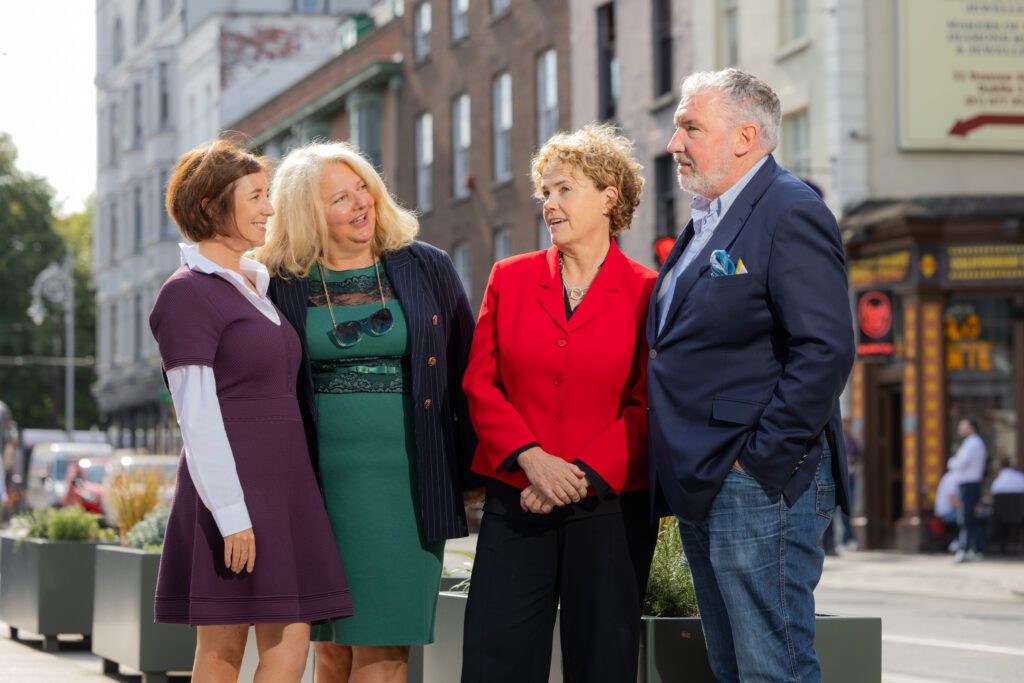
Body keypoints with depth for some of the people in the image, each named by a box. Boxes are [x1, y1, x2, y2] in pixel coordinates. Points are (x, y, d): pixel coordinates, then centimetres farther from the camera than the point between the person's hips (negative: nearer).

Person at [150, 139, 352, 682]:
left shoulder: (258, 282, 17)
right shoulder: (188, 293, -8)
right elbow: (197, 416, -14)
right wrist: (232, 516, -19)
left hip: (282, 488, 8)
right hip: (230, 490, -8)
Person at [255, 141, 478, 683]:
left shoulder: (426, 269, 5)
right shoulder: (283, 284, 4)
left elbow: (465, 374, 9)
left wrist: (469, 472, 4)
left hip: (406, 479, -1)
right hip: (322, 480, 1)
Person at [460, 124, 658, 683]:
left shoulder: (646, 293, 1)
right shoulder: (510, 279, 9)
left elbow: (647, 408, -2)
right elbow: (480, 384, 5)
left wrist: (581, 476, -12)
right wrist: (532, 458, -9)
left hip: (610, 505, -2)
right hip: (517, 503, 2)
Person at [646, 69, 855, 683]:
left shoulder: (791, 212, -11)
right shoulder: (707, 221, 19)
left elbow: (825, 351, -21)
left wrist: (759, 461, -19)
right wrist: (685, 474, 14)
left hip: (760, 488, -10)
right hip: (702, 491, 10)